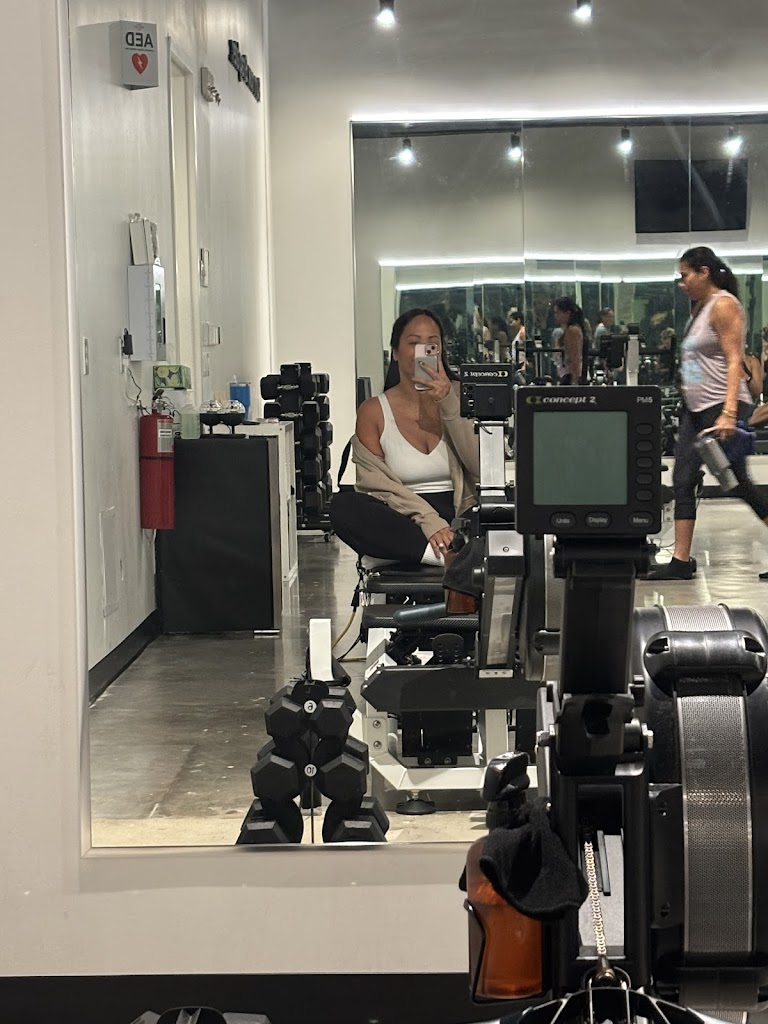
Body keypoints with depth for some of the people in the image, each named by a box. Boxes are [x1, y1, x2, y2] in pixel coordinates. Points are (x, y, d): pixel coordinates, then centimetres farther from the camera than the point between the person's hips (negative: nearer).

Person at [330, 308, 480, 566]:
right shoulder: (373, 412, 9)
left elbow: (481, 466, -2)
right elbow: (377, 485, -4)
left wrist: (449, 405, -11)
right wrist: (429, 522, -21)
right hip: (405, 523, 0)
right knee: (343, 505, -32)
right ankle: (451, 555, -37)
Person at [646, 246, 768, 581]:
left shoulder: (724, 305, -12)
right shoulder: (700, 306, 15)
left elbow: (734, 361, -18)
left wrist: (728, 413, -26)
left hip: (721, 407, -9)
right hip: (695, 409, 9)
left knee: (737, 484, -2)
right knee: (682, 482, 3)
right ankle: (681, 562, 4)